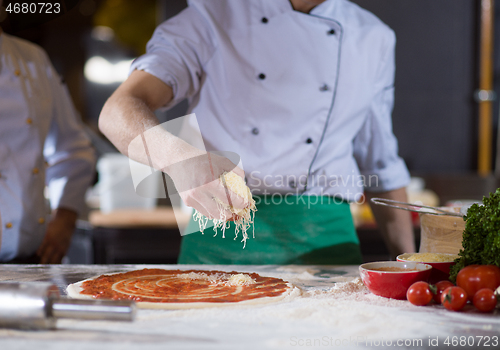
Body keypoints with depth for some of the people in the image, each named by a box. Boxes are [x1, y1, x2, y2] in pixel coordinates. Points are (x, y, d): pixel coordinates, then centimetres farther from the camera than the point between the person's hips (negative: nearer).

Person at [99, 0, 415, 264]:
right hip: (221, 243, -2)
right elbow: (119, 111, -14)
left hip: (324, 240, 3)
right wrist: (179, 157, -36)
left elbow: (382, 166, 17)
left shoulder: (374, 38, 10)